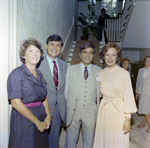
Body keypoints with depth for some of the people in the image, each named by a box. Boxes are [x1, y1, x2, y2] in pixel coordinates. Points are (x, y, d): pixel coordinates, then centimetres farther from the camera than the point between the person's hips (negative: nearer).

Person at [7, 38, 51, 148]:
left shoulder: (39, 74, 8)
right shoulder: (17, 74, -14)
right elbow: (16, 103, -20)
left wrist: (48, 116, -4)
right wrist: (38, 122, -16)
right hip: (23, 119, -6)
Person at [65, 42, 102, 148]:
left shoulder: (98, 71, 4)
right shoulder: (71, 69, 3)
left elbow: (100, 91, 4)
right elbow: (66, 90, 3)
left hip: (91, 111, 0)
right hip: (73, 110, 0)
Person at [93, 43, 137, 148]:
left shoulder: (124, 74, -8)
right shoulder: (101, 74, 5)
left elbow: (128, 96, -7)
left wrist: (128, 118, -9)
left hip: (118, 111, -3)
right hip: (103, 111, 4)